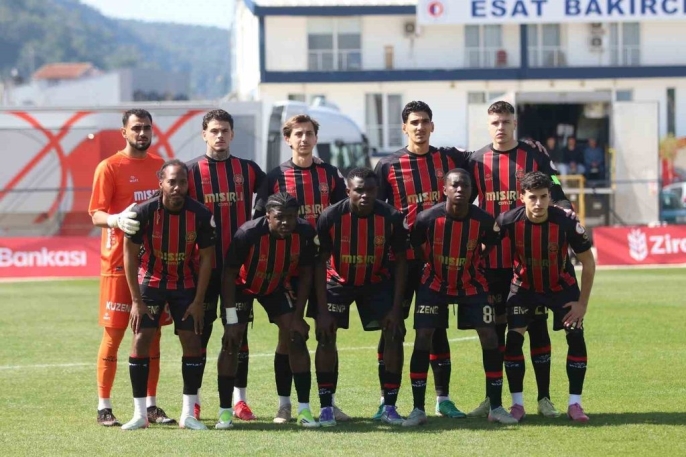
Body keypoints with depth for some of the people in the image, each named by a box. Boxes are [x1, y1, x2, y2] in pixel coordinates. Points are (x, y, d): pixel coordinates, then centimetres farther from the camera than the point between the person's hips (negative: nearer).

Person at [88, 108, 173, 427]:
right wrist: (116, 220, -30)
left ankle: (151, 406, 13)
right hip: (119, 263, -5)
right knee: (114, 333, -2)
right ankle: (104, 407, 4)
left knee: (152, 333, 7)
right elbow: (96, 214, -10)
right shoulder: (109, 167, -4)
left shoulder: (160, 165, 12)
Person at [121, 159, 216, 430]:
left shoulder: (200, 214, -18)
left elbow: (206, 258, -7)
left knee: (192, 342, -5)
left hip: (185, 285, 1)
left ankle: (188, 414, 4)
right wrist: (136, 300, -12)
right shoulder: (144, 212, -21)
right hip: (150, 282, -1)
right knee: (140, 340, -11)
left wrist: (198, 301, -9)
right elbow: (130, 255, -11)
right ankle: (140, 414, -4)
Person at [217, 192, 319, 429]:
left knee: (297, 338, -7)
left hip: (276, 287, 3)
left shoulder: (304, 234, -25)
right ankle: (225, 411, -4)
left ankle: (304, 409, -1)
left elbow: (305, 275, -9)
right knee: (231, 342, -12)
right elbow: (229, 274, -23)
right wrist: (231, 320, -24)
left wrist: (297, 316, -11)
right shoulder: (248, 234, -34)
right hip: (243, 286, -3)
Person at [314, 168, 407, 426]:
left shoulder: (391, 218, -21)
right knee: (326, 337, -14)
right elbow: (320, 263, -16)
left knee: (395, 335, -11)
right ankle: (326, 408, -5)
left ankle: (389, 407, -3)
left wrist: (396, 308, -15)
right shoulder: (330, 217, -24)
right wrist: (322, 310, -20)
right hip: (338, 282, -1)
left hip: (377, 282, 1)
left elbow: (400, 262, -11)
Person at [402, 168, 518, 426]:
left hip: (472, 286, 1)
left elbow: (492, 249, 1)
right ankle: (418, 409, -3)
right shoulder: (427, 219, -22)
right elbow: (415, 250, -3)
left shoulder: (483, 221, -19)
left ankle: (496, 407, 4)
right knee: (422, 338, -11)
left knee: (490, 338, -7)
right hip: (435, 284, -1)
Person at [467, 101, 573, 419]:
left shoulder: (535, 158, 3)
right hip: (492, 259, 1)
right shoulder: (477, 162, 7)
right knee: (495, 326, 5)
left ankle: (544, 398, 6)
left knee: (537, 325, 1)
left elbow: (556, 196, 2)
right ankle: (492, 398, 13)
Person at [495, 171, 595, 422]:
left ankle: (575, 404, -3)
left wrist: (583, 303, -13)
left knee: (575, 336, -12)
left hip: (562, 286, -1)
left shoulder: (566, 223, -27)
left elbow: (588, 262, -14)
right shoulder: (509, 221, -25)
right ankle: (517, 403, 0)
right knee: (513, 338, -12)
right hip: (524, 286, 1)